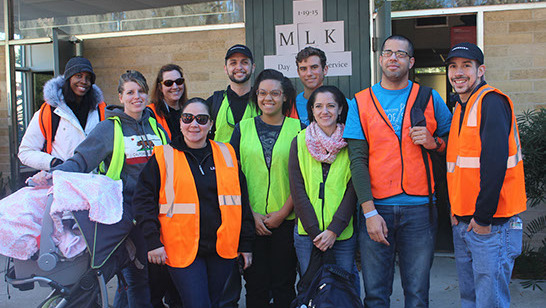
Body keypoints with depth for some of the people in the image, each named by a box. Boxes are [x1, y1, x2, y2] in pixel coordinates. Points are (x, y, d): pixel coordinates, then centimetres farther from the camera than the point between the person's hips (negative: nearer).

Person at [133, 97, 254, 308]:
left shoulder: (226, 154, 8)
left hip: (222, 250, 3)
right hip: (182, 250, -3)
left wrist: (245, 244, 10)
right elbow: (144, 199, -1)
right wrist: (153, 241, -10)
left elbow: (241, 200, 12)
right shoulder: (163, 157, 0)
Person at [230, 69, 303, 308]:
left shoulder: (298, 129, 3)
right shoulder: (243, 128, 7)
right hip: (250, 220, 1)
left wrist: (284, 212, -8)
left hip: (287, 220, -1)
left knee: (284, 285, 7)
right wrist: (250, 213, -4)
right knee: (255, 285, 7)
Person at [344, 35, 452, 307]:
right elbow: (357, 160, -2)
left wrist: (433, 142, -8)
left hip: (419, 208, 1)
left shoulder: (430, 99, 8)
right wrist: (369, 211, -11)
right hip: (376, 207, 0)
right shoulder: (360, 103, 5)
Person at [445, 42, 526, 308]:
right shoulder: (460, 107, 16)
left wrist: (483, 217, -19)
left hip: (492, 224, -9)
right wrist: (456, 211, 12)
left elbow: (495, 161, -21)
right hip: (462, 224, 9)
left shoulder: (491, 102, -12)